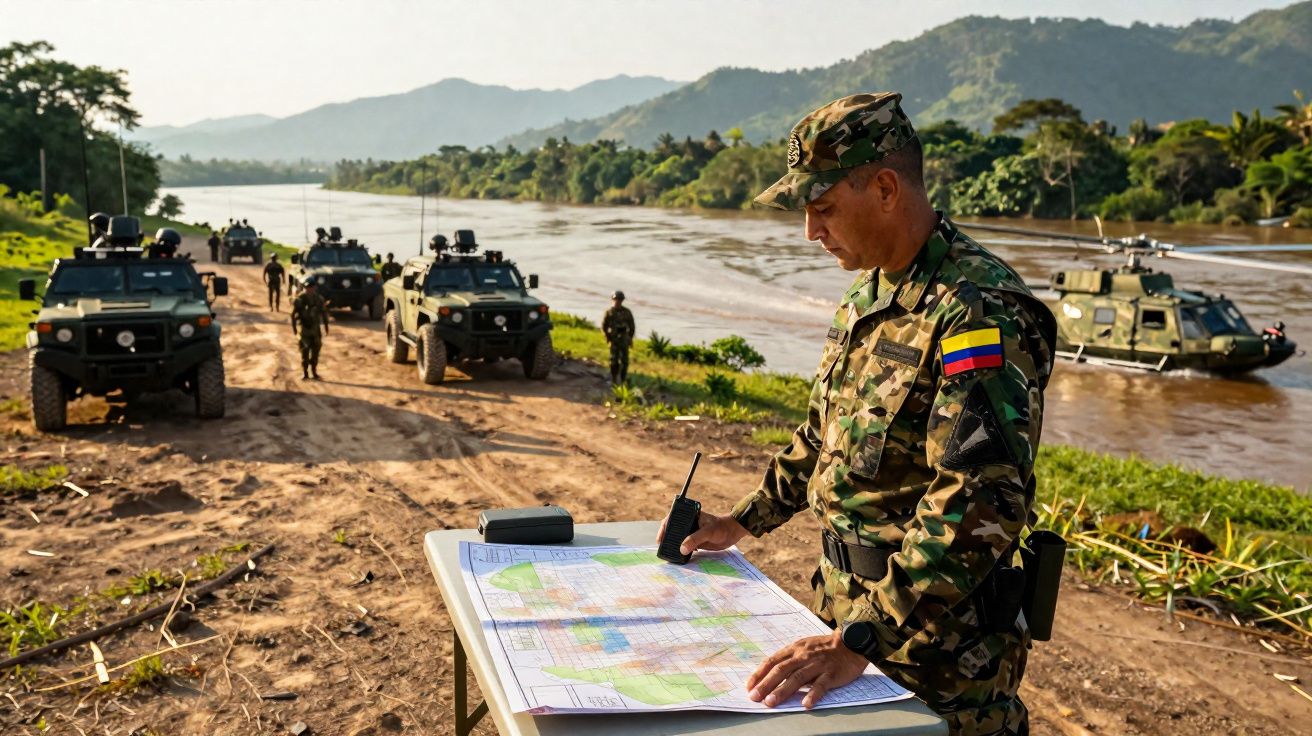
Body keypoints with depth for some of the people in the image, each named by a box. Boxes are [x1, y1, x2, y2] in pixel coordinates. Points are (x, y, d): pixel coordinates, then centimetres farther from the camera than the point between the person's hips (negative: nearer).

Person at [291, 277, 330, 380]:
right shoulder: (300, 299, -8)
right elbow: (293, 314, -6)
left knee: (315, 350, 4)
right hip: (304, 327, -3)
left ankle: (314, 371, 15)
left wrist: (326, 327, 9)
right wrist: (294, 328, -10)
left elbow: (324, 312, 10)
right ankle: (304, 372, 5)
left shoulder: (318, 298, 3)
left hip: (315, 328, 3)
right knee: (305, 350, -3)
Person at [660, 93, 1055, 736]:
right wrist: (742, 522, 16)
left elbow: (980, 503, -31)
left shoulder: (980, 313, -23)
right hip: (849, 610, 8)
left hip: (938, 649, -8)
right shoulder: (868, 295, 7)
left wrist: (858, 642, -33)